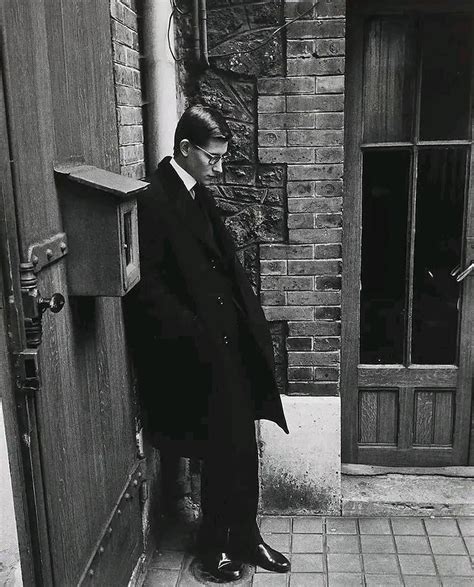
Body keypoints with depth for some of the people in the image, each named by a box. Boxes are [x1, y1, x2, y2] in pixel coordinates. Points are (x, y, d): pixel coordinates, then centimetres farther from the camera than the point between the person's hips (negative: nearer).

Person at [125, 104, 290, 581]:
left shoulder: (199, 194, 11)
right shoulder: (153, 199, -15)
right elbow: (146, 286, -17)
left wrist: (250, 323, 8)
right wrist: (194, 336, -19)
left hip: (229, 343, 8)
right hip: (196, 353, -8)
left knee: (241, 445, 14)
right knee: (224, 449, 3)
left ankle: (244, 536, 31)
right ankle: (215, 543, 26)